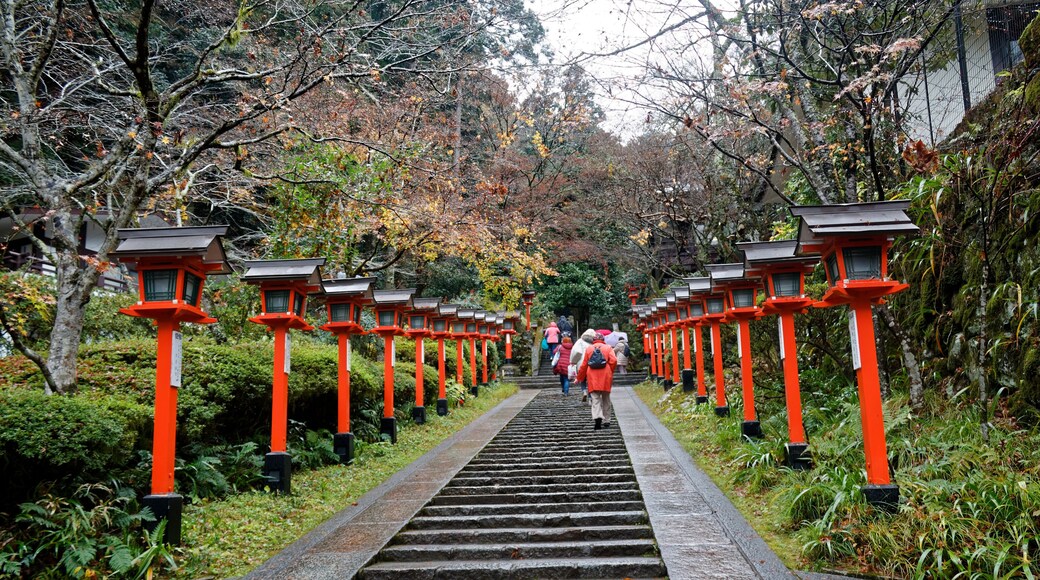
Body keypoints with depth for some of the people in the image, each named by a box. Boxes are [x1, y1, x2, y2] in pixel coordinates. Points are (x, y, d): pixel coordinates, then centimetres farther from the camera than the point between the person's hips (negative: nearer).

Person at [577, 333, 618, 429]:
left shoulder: (588, 349, 12)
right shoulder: (608, 348, 10)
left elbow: (584, 365, 12)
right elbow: (613, 361, -5)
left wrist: (580, 378, 22)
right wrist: (610, 372, 10)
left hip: (592, 378, 0)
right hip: (606, 377, 0)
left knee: (595, 399, -5)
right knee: (606, 399, 13)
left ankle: (597, 417, -28)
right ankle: (606, 420, 16)